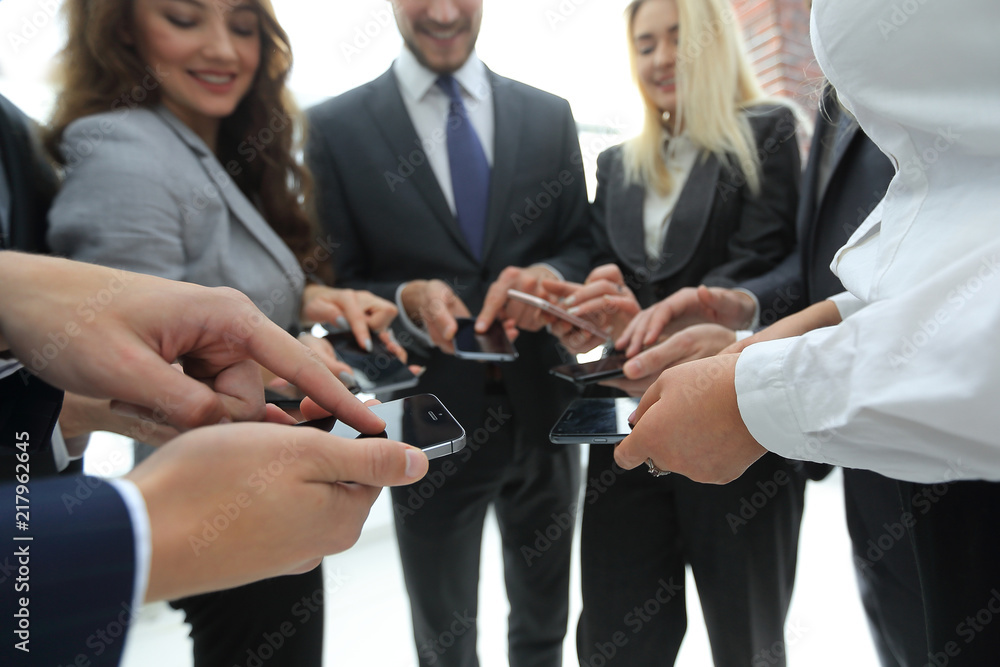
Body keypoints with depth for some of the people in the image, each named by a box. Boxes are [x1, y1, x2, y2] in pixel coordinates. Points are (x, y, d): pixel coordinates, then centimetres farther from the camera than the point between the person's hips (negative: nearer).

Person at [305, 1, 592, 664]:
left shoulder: (550, 115, 4)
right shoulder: (335, 127, -4)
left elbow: (582, 246, 5)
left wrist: (548, 276, -17)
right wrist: (408, 301, -23)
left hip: (542, 410, 3)